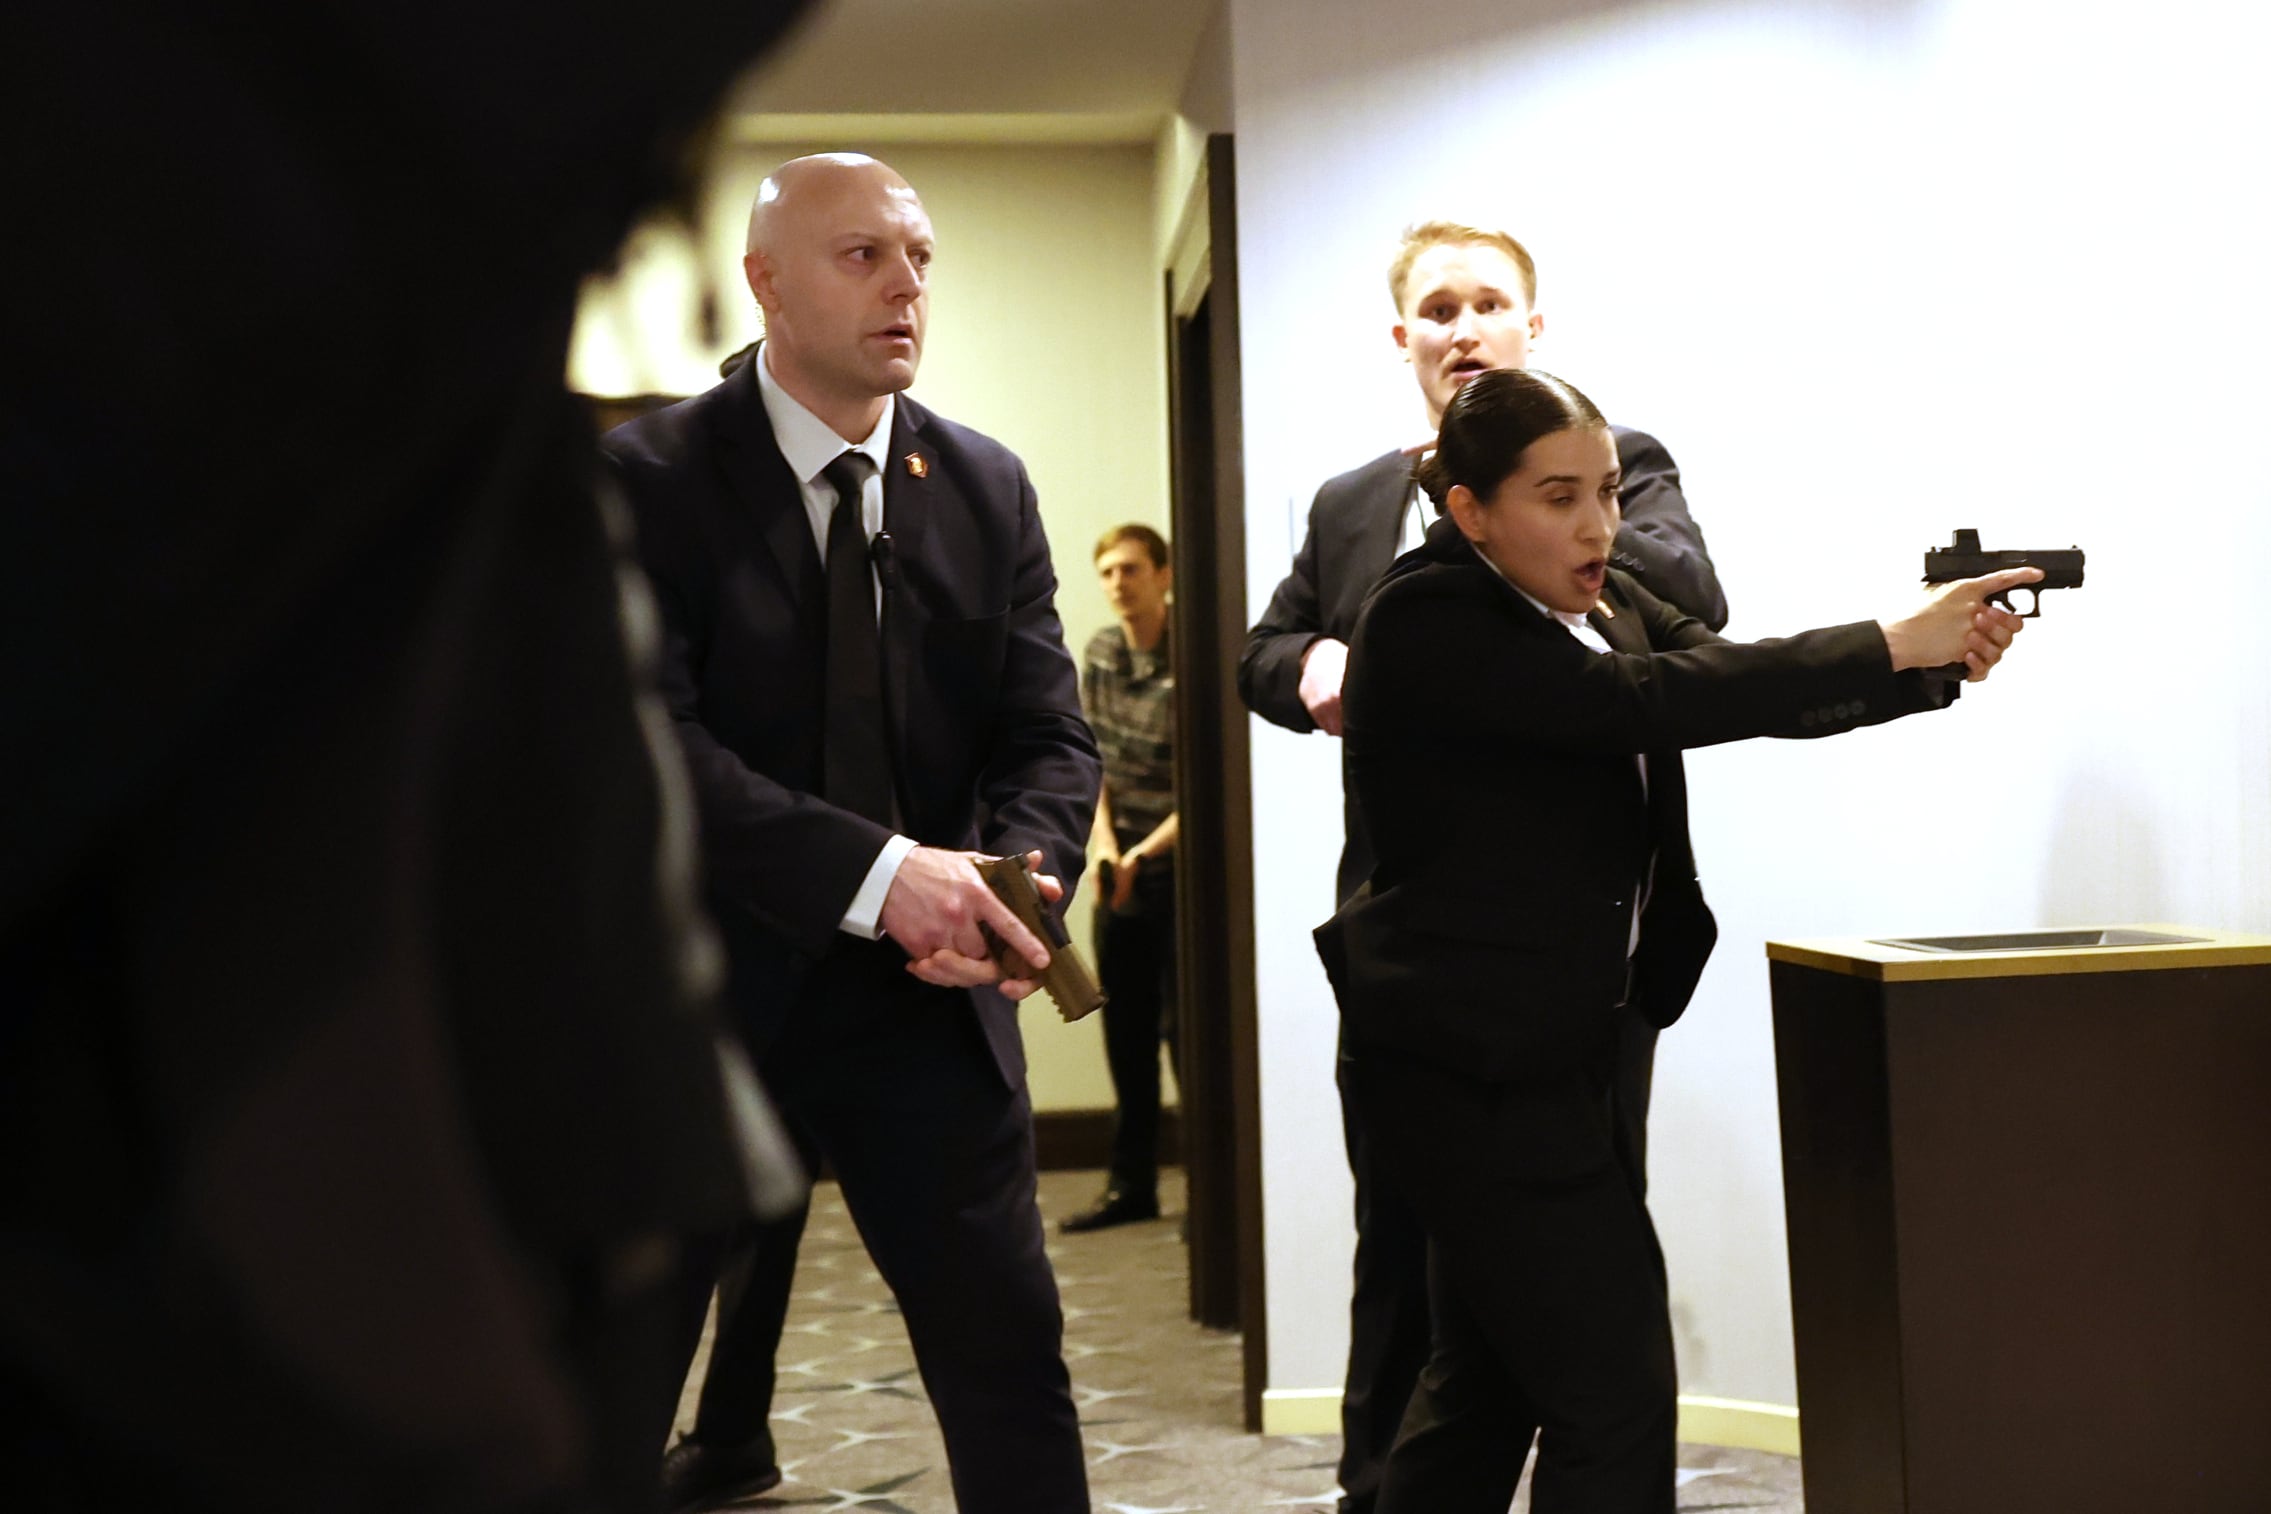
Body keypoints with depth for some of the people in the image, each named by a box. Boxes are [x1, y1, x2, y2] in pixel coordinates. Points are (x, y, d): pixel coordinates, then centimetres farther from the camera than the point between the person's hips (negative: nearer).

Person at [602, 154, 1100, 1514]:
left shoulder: (988, 487, 5)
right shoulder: (647, 478, -7)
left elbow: (1050, 736, 3)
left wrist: (1020, 877, -20)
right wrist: (877, 870, -29)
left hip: (929, 997, 3)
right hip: (707, 991, -2)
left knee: (1011, 1355, 2)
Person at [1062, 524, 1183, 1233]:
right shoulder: (1098, 654, 7)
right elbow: (1093, 761, 10)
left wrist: (1143, 854, -20)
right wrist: (1105, 845, -2)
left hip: (1180, 868, -7)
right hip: (1120, 872, 7)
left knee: (1186, 1028, -5)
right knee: (1125, 1030, 11)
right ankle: (1133, 1185, 21)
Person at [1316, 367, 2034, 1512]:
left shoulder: (1606, 601, 10)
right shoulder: (1425, 624, -17)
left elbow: (1731, 678, 0)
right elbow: (1646, 701, -27)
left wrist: (1942, 661, -16)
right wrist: (1893, 645, -25)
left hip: (1550, 1051, 9)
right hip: (1468, 1063, -9)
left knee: (1489, 1379, 18)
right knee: (1615, 1398, -7)